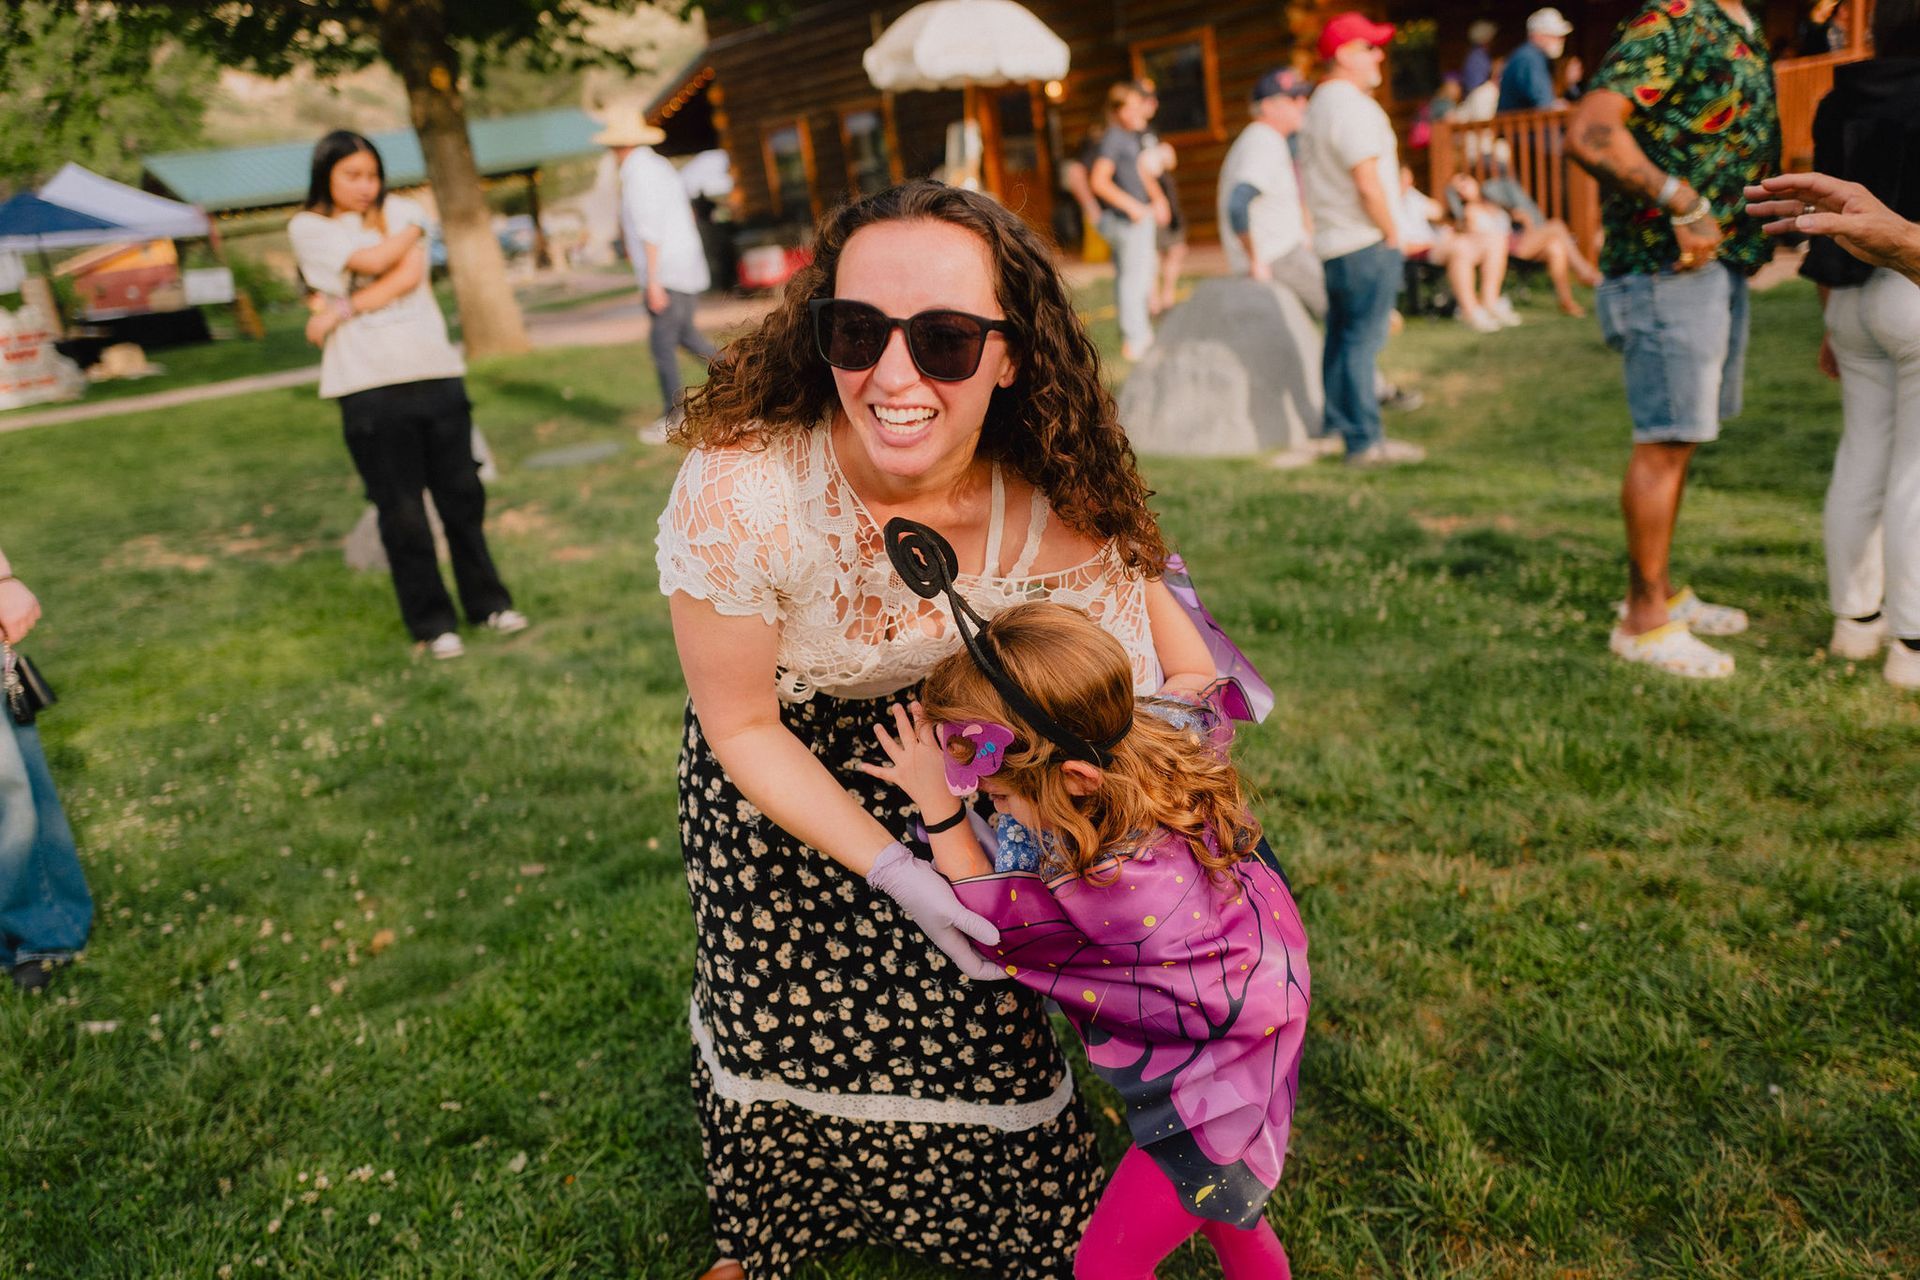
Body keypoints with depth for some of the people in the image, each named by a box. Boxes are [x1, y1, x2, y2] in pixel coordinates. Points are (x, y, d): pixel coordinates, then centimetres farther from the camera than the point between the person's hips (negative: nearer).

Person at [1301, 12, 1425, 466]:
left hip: (1332, 242, 10)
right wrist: (1391, 233, -10)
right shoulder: (1353, 106, -14)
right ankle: (1366, 441, -6)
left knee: (1340, 338, 14)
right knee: (1364, 339, -8)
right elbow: (1368, 182, -21)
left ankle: (1337, 428, 21)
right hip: (1367, 243, -10)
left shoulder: (1318, 106, 17)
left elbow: (1305, 176, 22)